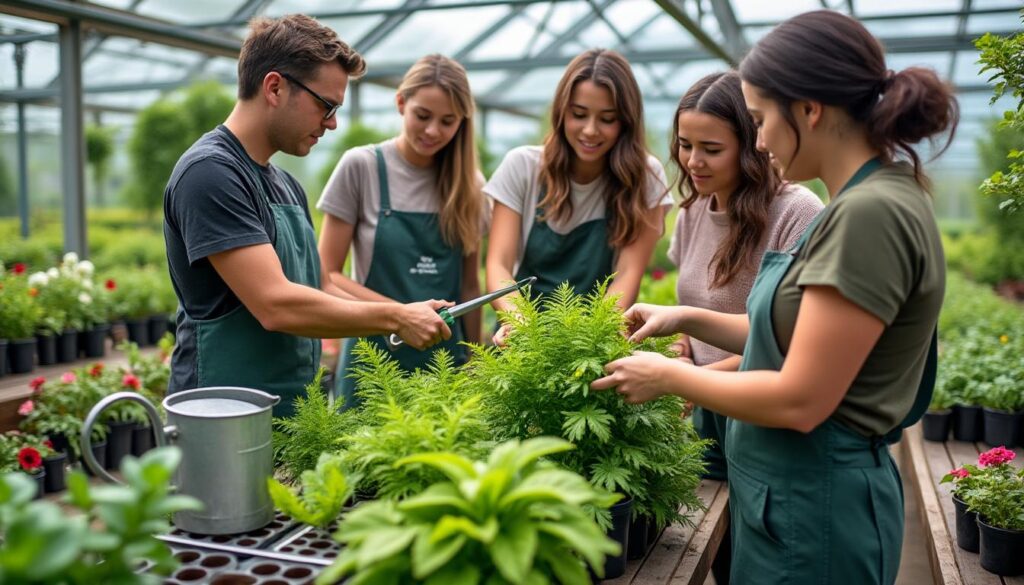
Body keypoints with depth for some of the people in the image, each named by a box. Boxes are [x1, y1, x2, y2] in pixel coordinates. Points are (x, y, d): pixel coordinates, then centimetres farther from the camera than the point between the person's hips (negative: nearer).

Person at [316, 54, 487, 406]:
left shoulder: (468, 183, 3)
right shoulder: (361, 166, -7)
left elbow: (469, 286, 7)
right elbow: (327, 275, -7)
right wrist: (399, 312, -19)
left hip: (446, 357, 3)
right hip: (376, 355, -3)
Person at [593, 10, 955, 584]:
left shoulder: (872, 214, -23)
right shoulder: (864, 202, 8)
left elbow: (800, 401, -25)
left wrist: (669, 376, -13)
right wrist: (688, 319, 6)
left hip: (813, 505, -9)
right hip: (801, 493, 9)